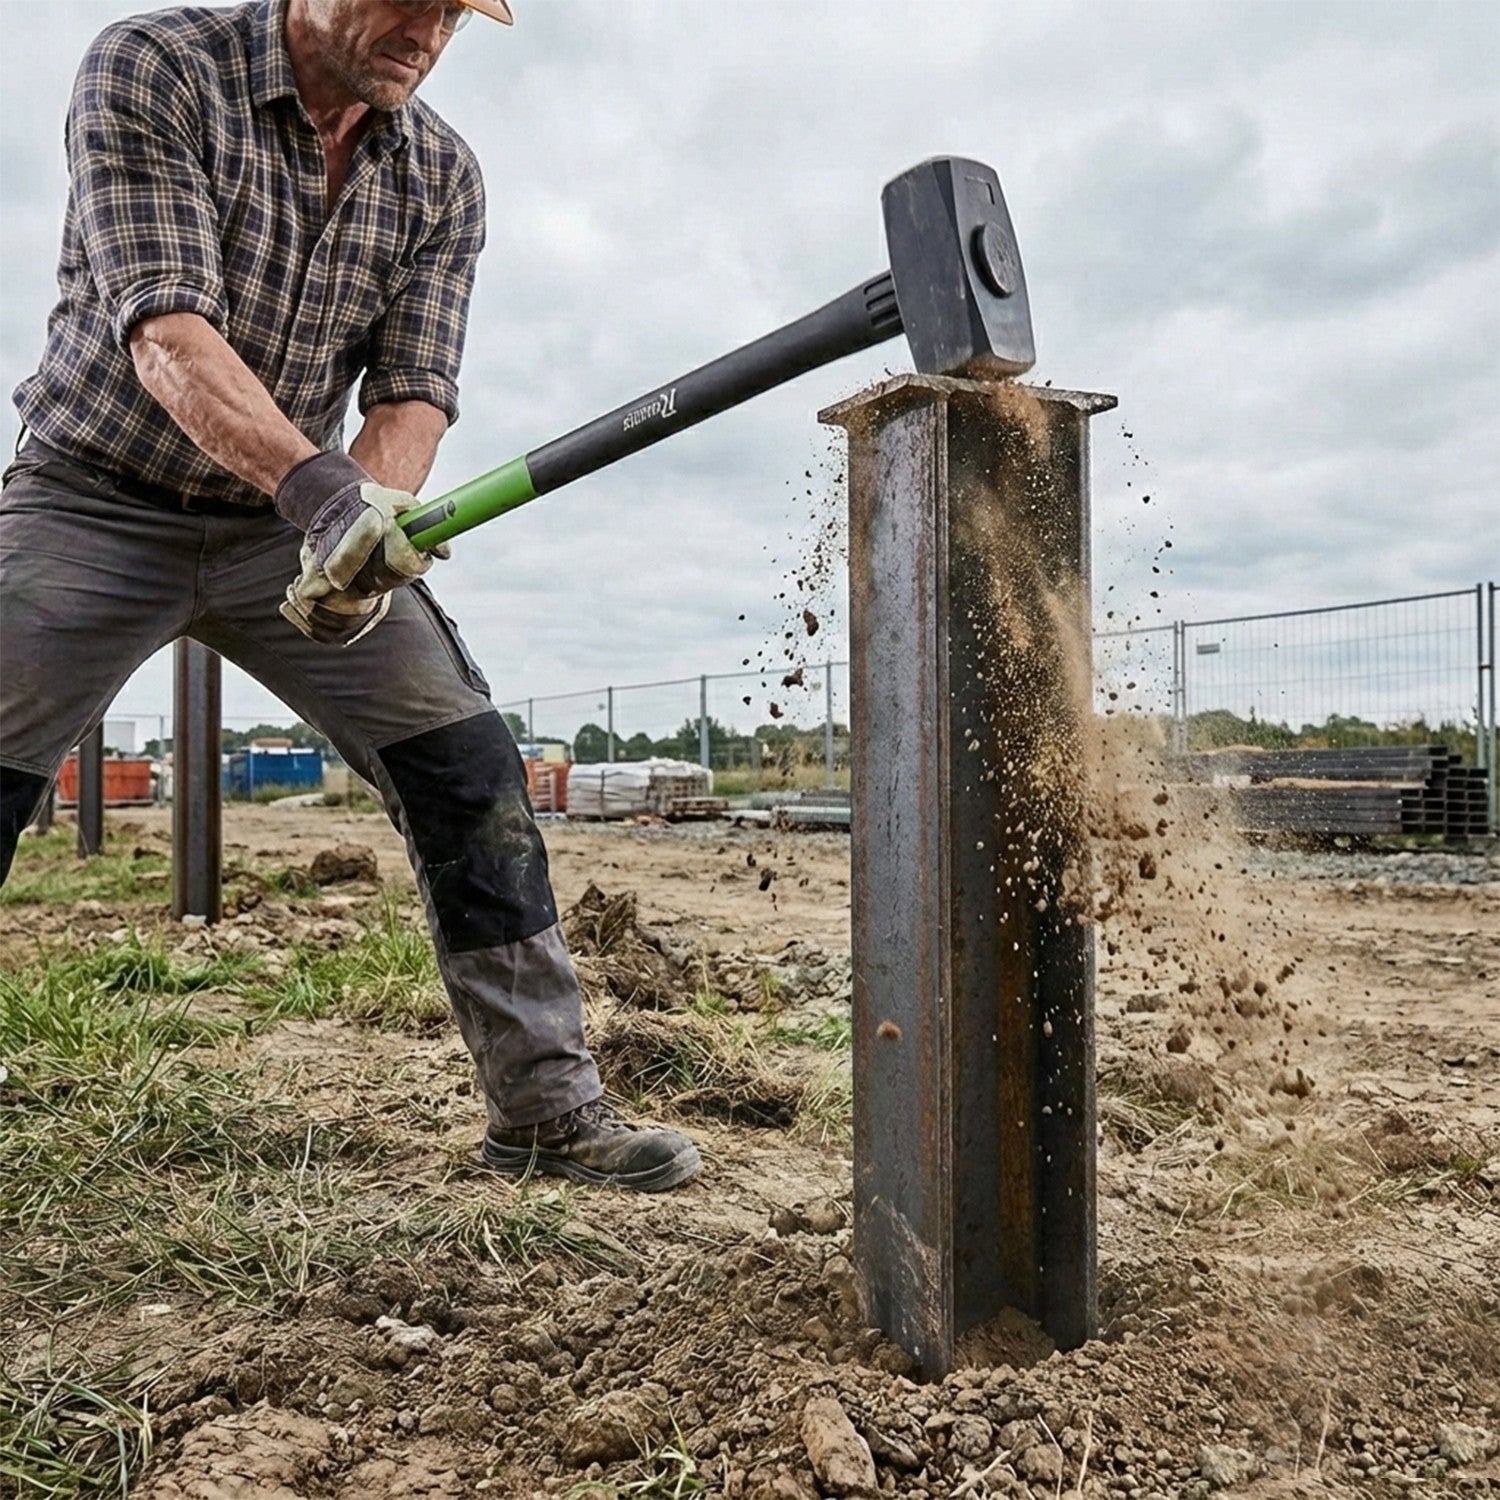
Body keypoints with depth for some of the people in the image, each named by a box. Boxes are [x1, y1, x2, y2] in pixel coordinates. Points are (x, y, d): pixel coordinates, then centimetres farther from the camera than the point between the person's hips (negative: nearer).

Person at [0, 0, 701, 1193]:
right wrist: (317, 486, -41)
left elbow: (415, 393, -8)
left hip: (295, 521, 3)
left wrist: (364, 523, -29)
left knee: (471, 772, -9)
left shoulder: (442, 177, -1)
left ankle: (546, 1109, 0)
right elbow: (164, 332, -24)